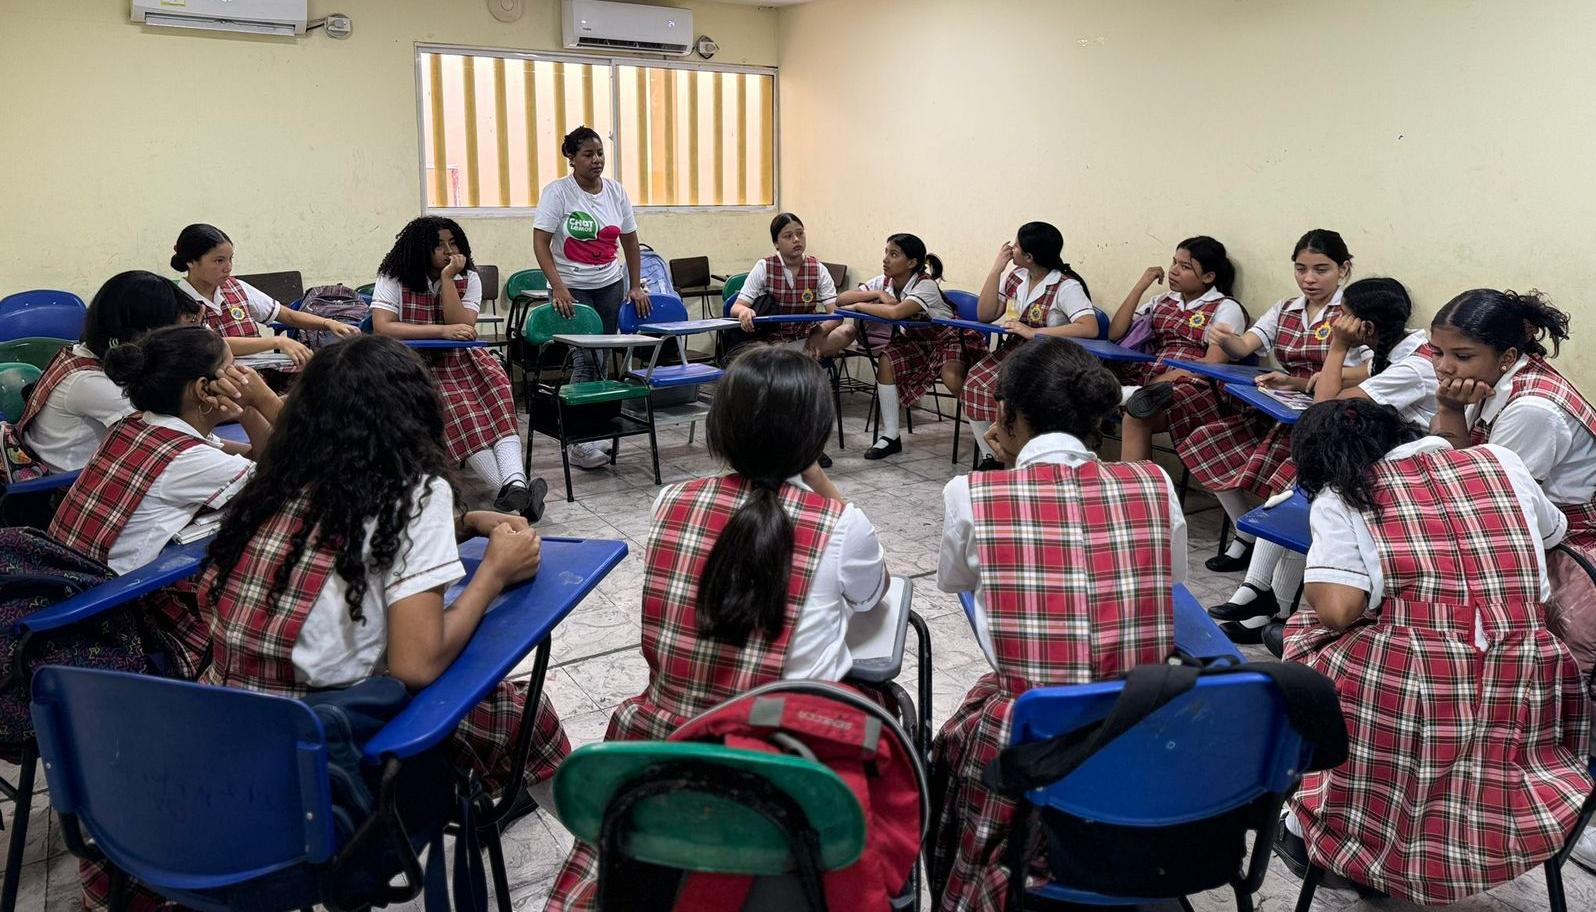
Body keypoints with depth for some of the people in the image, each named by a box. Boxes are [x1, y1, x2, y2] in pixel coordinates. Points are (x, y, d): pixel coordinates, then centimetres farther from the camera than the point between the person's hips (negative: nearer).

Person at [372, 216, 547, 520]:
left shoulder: (468, 278, 4)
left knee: (496, 385, -30)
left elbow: (463, 328, -10)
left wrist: (447, 280, -15)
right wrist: (442, 331, -24)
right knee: (458, 405, -33)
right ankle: (512, 490, -40)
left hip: (459, 358, 3)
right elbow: (381, 328, -18)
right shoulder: (393, 279, -3)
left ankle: (514, 483, -46)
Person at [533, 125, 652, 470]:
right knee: (587, 359, -12)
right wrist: (558, 287, -21)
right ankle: (579, 441, -7)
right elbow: (540, 243, -12)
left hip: (609, 286, 5)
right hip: (571, 289, -5)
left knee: (601, 360, 4)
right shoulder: (557, 192, -9)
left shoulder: (616, 191, 5)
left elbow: (630, 241, 13)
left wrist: (636, 286, 10)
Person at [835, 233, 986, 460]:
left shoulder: (926, 286, -26)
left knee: (951, 377, -35)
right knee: (886, 361, -21)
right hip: (913, 339, 6)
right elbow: (841, 299, -11)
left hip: (945, 337, -6)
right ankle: (890, 437, -12)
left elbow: (895, 312, -43)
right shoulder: (884, 282, -5)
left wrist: (859, 306, -29)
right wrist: (877, 294, -25)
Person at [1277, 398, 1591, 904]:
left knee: (1311, 635, 21)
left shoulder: (1339, 498, 2)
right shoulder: (1502, 462, 15)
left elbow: (1337, 610, -11)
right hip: (1526, 698, 5)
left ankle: (1313, 827, 24)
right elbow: (1552, 532, 35)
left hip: (1410, 695, -4)